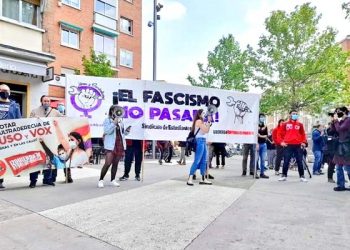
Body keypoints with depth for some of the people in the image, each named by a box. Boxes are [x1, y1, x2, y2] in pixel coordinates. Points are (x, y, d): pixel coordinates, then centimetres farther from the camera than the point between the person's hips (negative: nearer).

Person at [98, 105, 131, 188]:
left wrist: (127, 130, 2)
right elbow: (107, 131, -13)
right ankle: (101, 180, 3)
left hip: (120, 144, 5)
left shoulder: (120, 120, 16)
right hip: (111, 145, -5)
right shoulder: (107, 120, 0)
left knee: (115, 163, 8)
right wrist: (114, 123, -19)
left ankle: (112, 180, 17)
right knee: (108, 163, -10)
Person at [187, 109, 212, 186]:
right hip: (200, 141, -10)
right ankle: (190, 179, -11)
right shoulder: (199, 121, -7)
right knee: (197, 161, -12)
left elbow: (207, 130, 18)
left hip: (203, 141, 10)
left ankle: (203, 179, 11)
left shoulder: (201, 122, 21)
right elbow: (206, 130, -12)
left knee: (203, 161, 8)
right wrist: (209, 121, -4)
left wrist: (209, 122, 13)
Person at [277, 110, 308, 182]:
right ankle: (284, 176, 13)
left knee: (300, 162, 5)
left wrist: (304, 142, 2)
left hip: (298, 146, 1)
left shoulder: (300, 124, 11)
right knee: (286, 162, 2)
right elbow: (280, 134, 8)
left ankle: (302, 176, 15)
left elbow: (303, 134, 15)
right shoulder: (285, 124, 6)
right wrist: (281, 142, -3)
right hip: (288, 146, -1)